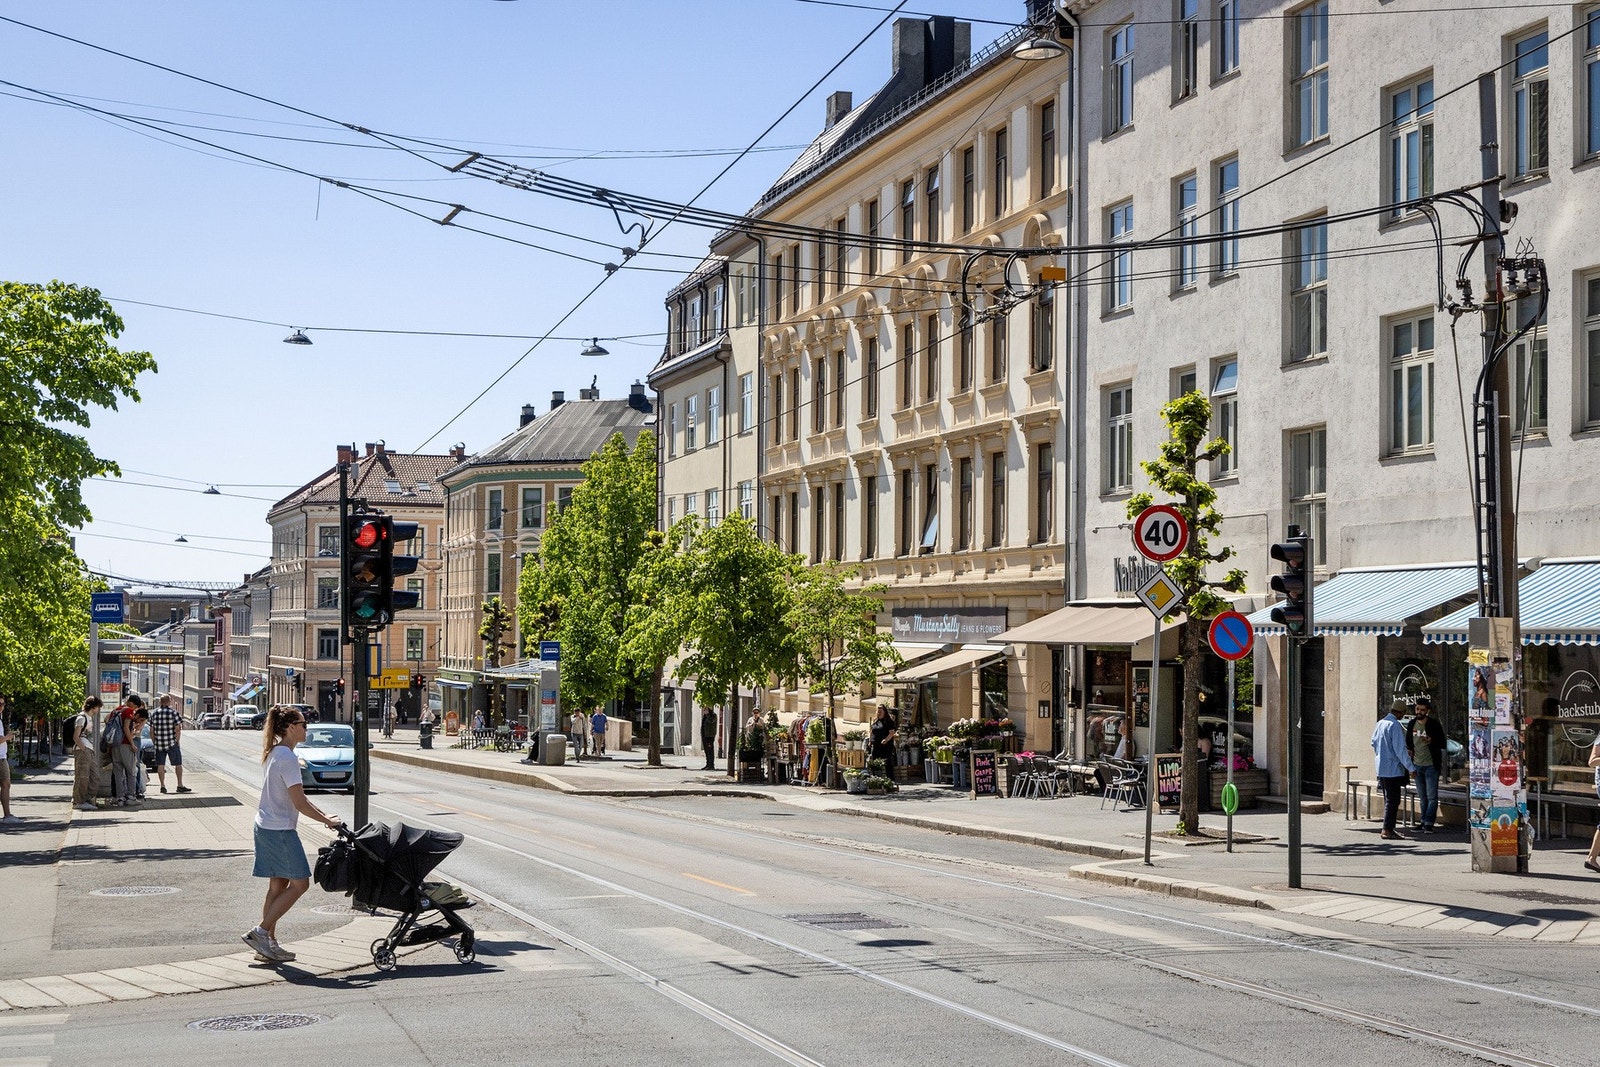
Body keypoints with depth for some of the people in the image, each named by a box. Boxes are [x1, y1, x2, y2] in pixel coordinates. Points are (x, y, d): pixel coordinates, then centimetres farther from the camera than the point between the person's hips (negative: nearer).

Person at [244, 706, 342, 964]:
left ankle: (268, 943, 15)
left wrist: (323, 815, 13)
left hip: (265, 827, 10)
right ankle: (261, 932, -4)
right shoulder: (287, 757, -18)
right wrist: (328, 821, -10)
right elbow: (299, 804, -19)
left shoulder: (273, 753, 13)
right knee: (300, 883, -3)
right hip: (280, 830, -10)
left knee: (277, 885, 13)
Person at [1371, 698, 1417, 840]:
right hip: (1393, 769, -9)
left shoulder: (1380, 723, 9)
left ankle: (1389, 828, 20)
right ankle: (1387, 830, -5)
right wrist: (1411, 768, -12)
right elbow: (1400, 750, -18)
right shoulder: (1395, 725, -17)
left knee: (1389, 800, 16)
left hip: (1381, 768, 9)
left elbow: (1374, 743, 18)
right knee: (1393, 801, -4)